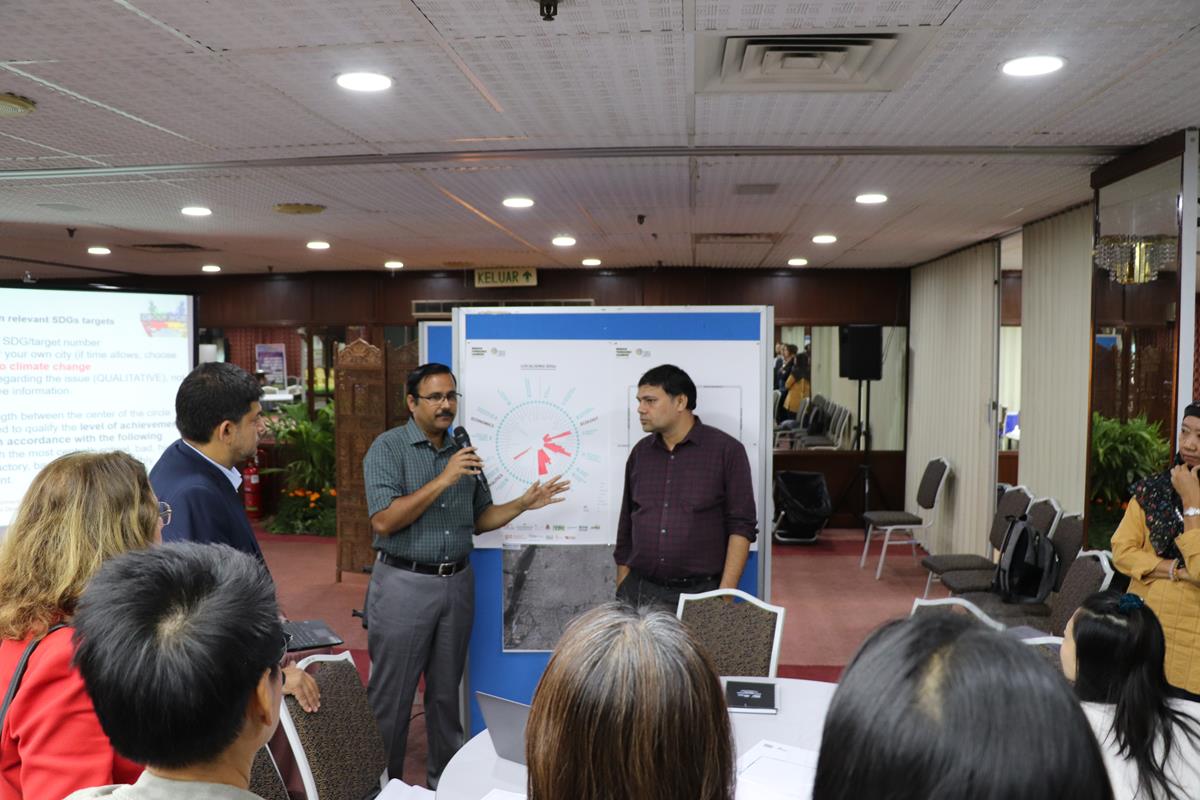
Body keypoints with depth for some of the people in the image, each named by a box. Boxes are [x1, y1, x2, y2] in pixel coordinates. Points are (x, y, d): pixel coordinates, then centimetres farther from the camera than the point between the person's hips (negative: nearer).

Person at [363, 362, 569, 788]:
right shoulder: (388, 447, -8)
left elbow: (479, 519, 15)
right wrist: (443, 480, -23)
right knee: (391, 696, 4)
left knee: (446, 692, 16)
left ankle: (445, 781, 30)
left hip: (457, 584, 5)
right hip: (404, 584, -5)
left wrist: (523, 504, -1)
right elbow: (384, 521, -18)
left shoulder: (463, 452, 9)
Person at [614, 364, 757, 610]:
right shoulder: (640, 452, 9)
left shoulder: (726, 450, -4)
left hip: (700, 593, -3)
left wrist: (725, 593, -12)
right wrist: (621, 590, 11)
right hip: (638, 591, 4)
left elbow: (741, 527, -6)